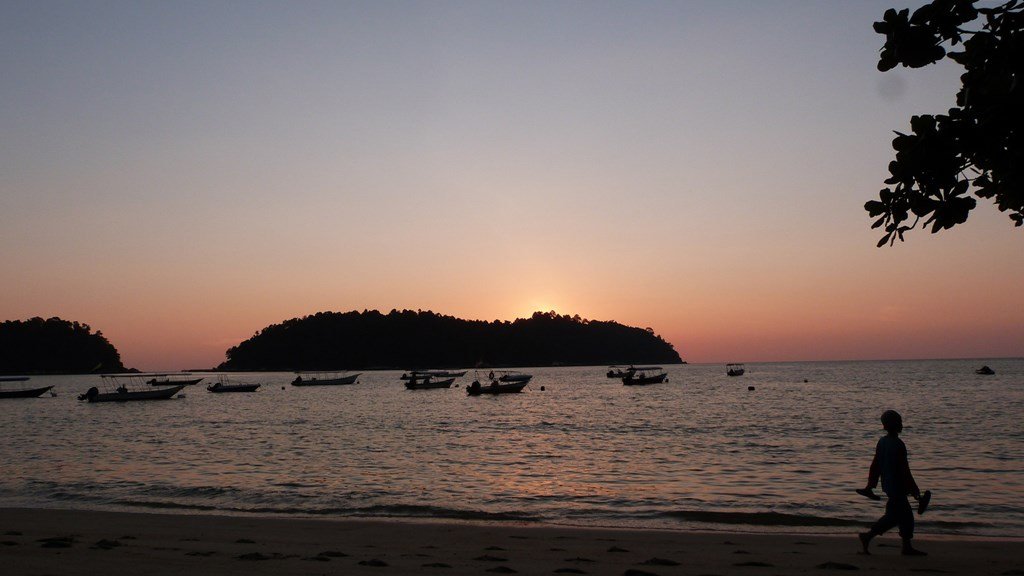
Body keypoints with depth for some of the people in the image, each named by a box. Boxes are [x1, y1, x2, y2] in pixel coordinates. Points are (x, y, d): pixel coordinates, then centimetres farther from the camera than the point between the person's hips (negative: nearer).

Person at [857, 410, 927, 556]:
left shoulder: (882, 442, 6)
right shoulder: (898, 445, -19)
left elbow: (875, 465, 11)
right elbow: (904, 470, -19)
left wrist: (870, 486, 17)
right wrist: (914, 491, -13)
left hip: (888, 484, 9)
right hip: (897, 487, -9)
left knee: (906, 515, 14)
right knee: (893, 516, -1)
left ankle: (907, 547, 17)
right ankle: (868, 536, -2)